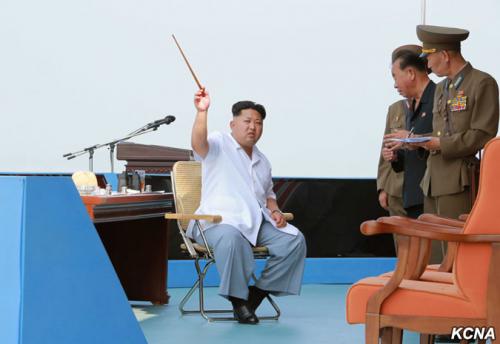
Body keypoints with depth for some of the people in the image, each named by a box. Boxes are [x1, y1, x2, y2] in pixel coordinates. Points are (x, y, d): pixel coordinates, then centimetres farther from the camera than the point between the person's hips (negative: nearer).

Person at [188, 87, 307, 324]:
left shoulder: (262, 161, 24)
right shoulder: (219, 145, 1)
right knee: (231, 237, -41)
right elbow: (198, 144, -22)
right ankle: (238, 299, -22)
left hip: (257, 223, 7)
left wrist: (274, 210, 10)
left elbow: (268, 194, 34)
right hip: (220, 221, -7)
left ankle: (258, 292, -4)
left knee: (294, 240, -15)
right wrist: (202, 112, -39)